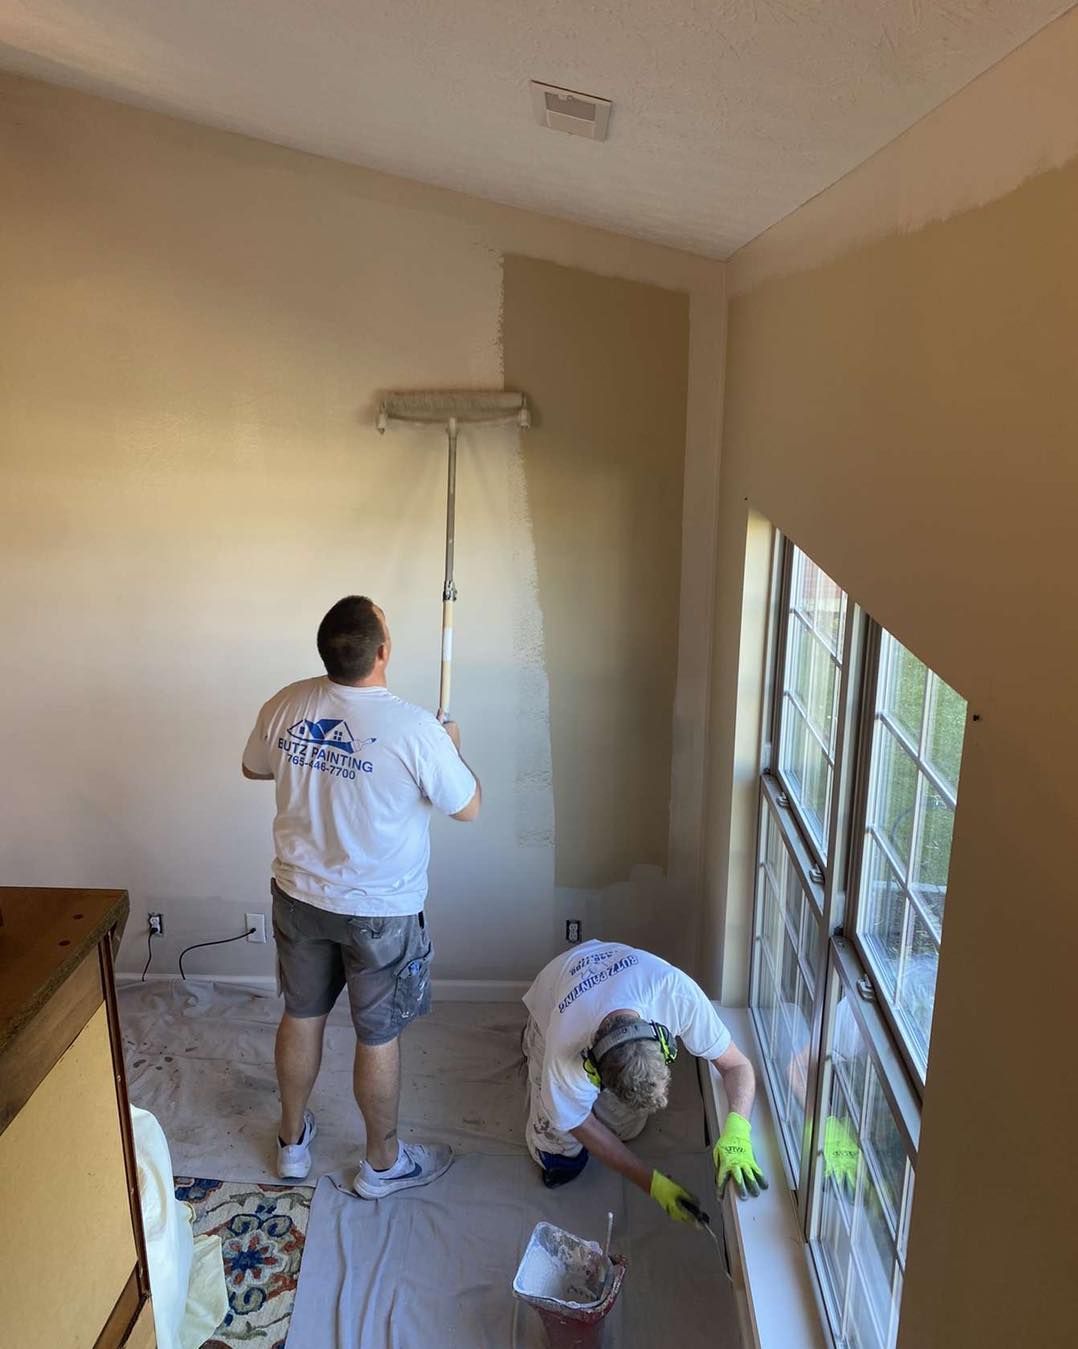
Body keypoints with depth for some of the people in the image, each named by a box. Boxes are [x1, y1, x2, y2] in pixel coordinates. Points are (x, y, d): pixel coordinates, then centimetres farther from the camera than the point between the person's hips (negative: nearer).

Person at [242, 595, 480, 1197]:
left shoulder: (286, 706, -11)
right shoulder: (415, 729, -25)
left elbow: (254, 769, 9)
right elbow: (469, 807, -11)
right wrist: (452, 747, 5)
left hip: (299, 895, 5)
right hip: (380, 911, -4)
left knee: (302, 1016, 23)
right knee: (379, 1036, 14)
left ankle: (293, 1141, 43)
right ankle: (383, 1163, 34)